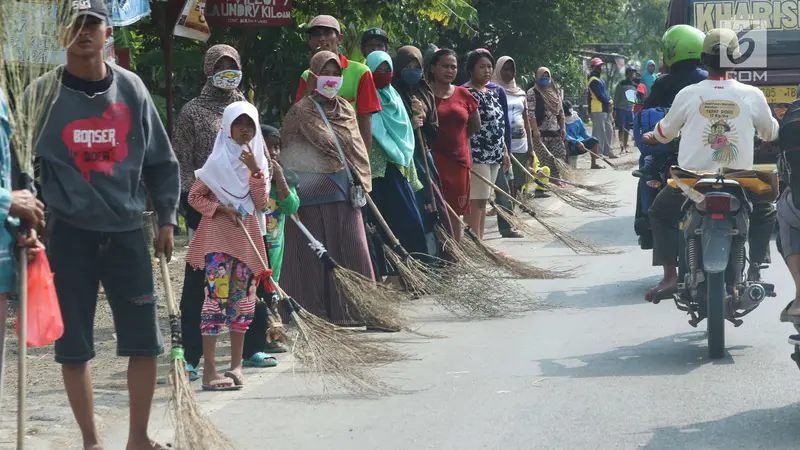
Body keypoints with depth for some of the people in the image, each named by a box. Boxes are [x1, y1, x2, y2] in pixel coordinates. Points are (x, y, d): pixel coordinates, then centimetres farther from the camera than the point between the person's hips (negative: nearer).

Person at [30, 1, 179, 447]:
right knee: (74, 346, 2)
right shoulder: (43, 93, -3)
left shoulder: (131, 89, 3)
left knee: (146, 341, 1)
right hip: (68, 233, -2)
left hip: (126, 231, 2)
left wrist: (167, 218, 6)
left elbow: (161, 160, 10)